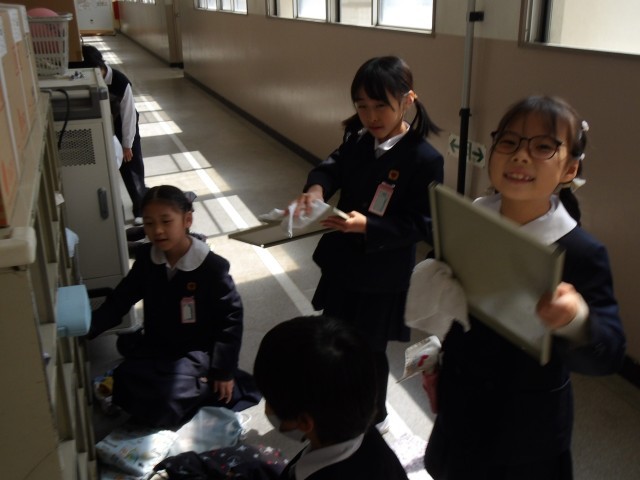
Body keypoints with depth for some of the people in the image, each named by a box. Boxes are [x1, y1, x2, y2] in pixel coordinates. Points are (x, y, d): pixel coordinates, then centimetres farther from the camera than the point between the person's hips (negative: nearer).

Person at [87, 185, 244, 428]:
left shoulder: (212, 267, -19)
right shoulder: (146, 258, -3)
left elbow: (230, 318, -14)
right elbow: (120, 300, 1)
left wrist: (224, 371, -13)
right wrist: (89, 325, -18)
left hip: (195, 352, -6)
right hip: (153, 346, 7)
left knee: (163, 408, -25)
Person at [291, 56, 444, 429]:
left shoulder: (425, 159, -20)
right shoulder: (358, 140, -1)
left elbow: (421, 226, -21)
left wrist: (367, 226, -33)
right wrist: (316, 188, -27)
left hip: (384, 276, -6)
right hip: (343, 264, 7)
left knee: (369, 350, 12)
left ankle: (374, 417, 41)